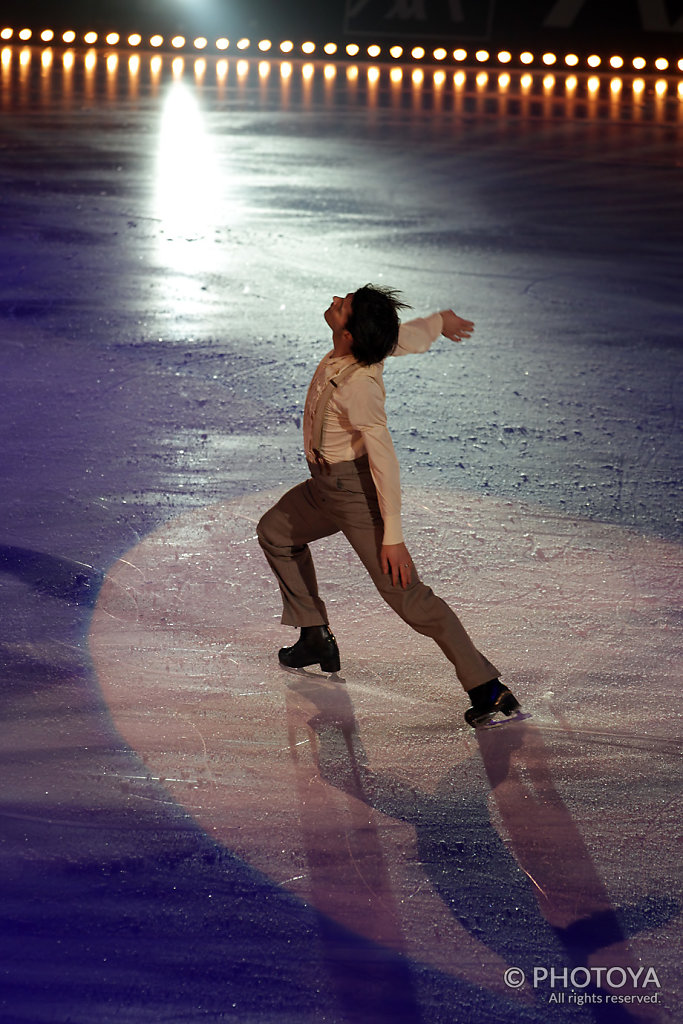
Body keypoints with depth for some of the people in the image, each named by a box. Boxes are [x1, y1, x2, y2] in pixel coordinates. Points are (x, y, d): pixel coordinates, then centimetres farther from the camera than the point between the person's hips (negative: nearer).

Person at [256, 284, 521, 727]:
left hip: (358, 490, -10)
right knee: (275, 533, 28)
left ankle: (487, 688, -11)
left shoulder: (358, 387, -32)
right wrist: (441, 320, 32)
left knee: (407, 596, -12)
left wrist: (393, 536, -28)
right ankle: (316, 638, 36)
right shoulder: (374, 342, -11)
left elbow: (385, 460, -30)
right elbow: (414, 335, 9)